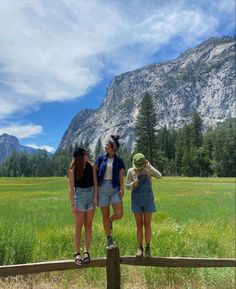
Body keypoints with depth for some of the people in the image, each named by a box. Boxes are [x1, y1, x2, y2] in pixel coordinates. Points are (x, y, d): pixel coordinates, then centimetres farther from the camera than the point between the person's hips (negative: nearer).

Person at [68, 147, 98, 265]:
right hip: (79, 195, -3)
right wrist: (73, 204, -9)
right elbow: (71, 188, -5)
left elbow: (95, 183, 3)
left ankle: (86, 251, 17)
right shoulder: (73, 170, -7)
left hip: (91, 195, 3)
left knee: (88, 225, 7)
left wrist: (95, 197, -6)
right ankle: (77, 253, 13)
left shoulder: (91, 167, 0)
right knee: (78, 226, 3)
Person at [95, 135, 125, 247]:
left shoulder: (119, 161, 2)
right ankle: (109, 240, 22)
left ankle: (110, 221, 25)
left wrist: (121, 189, -15)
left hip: (115, 188, 0)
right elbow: (95, 174, 3)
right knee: (105, 215, 4)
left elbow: (121, 177, -1)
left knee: (119, 214, -11)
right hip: (102, 188, 0)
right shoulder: (100, 158, 2)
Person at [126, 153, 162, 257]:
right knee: (139, 225, 2)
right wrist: (133, 184, -24)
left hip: (148, 199, 0)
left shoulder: (149, 169, -4)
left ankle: (147, 247, 14)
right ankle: (139, 248, 13)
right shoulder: (130, 171, -3)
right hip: (136, 200, 0)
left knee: (147, 224, 0)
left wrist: (149, 166, -25)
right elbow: (128, 186, -1)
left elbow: (159, 176, -21)